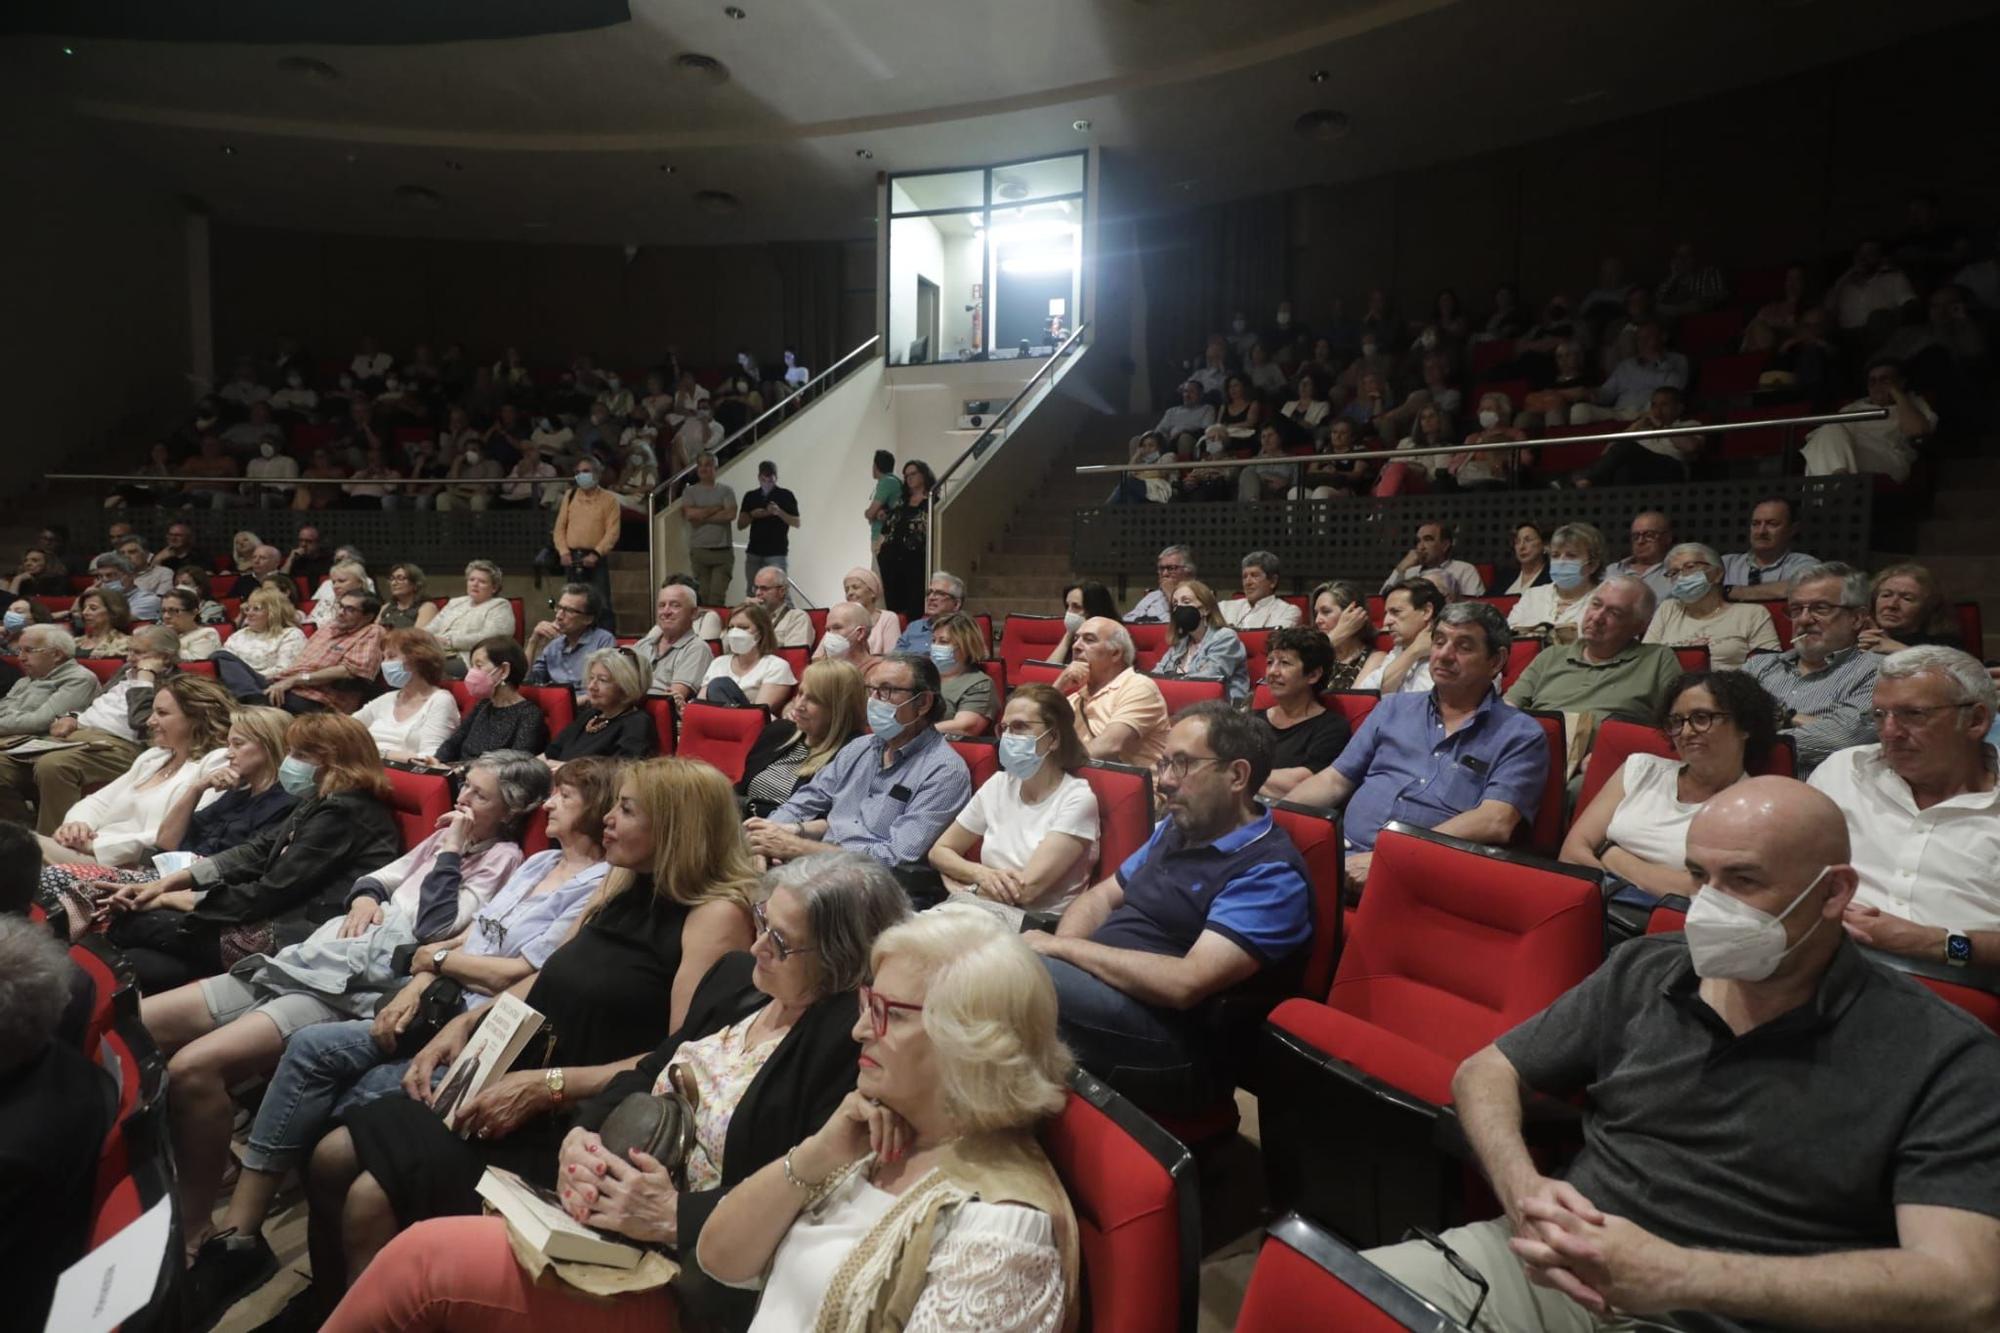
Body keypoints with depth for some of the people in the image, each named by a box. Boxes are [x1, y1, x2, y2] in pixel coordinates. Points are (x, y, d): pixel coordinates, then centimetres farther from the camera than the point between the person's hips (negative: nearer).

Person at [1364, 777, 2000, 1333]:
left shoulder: (1944, 1059, -4)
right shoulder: (1640, 973, 7)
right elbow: (1484, 1072, 12)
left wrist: (1681, 1277, -22)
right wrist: (1523, 1192, -8)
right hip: (1553, 1269, 4)